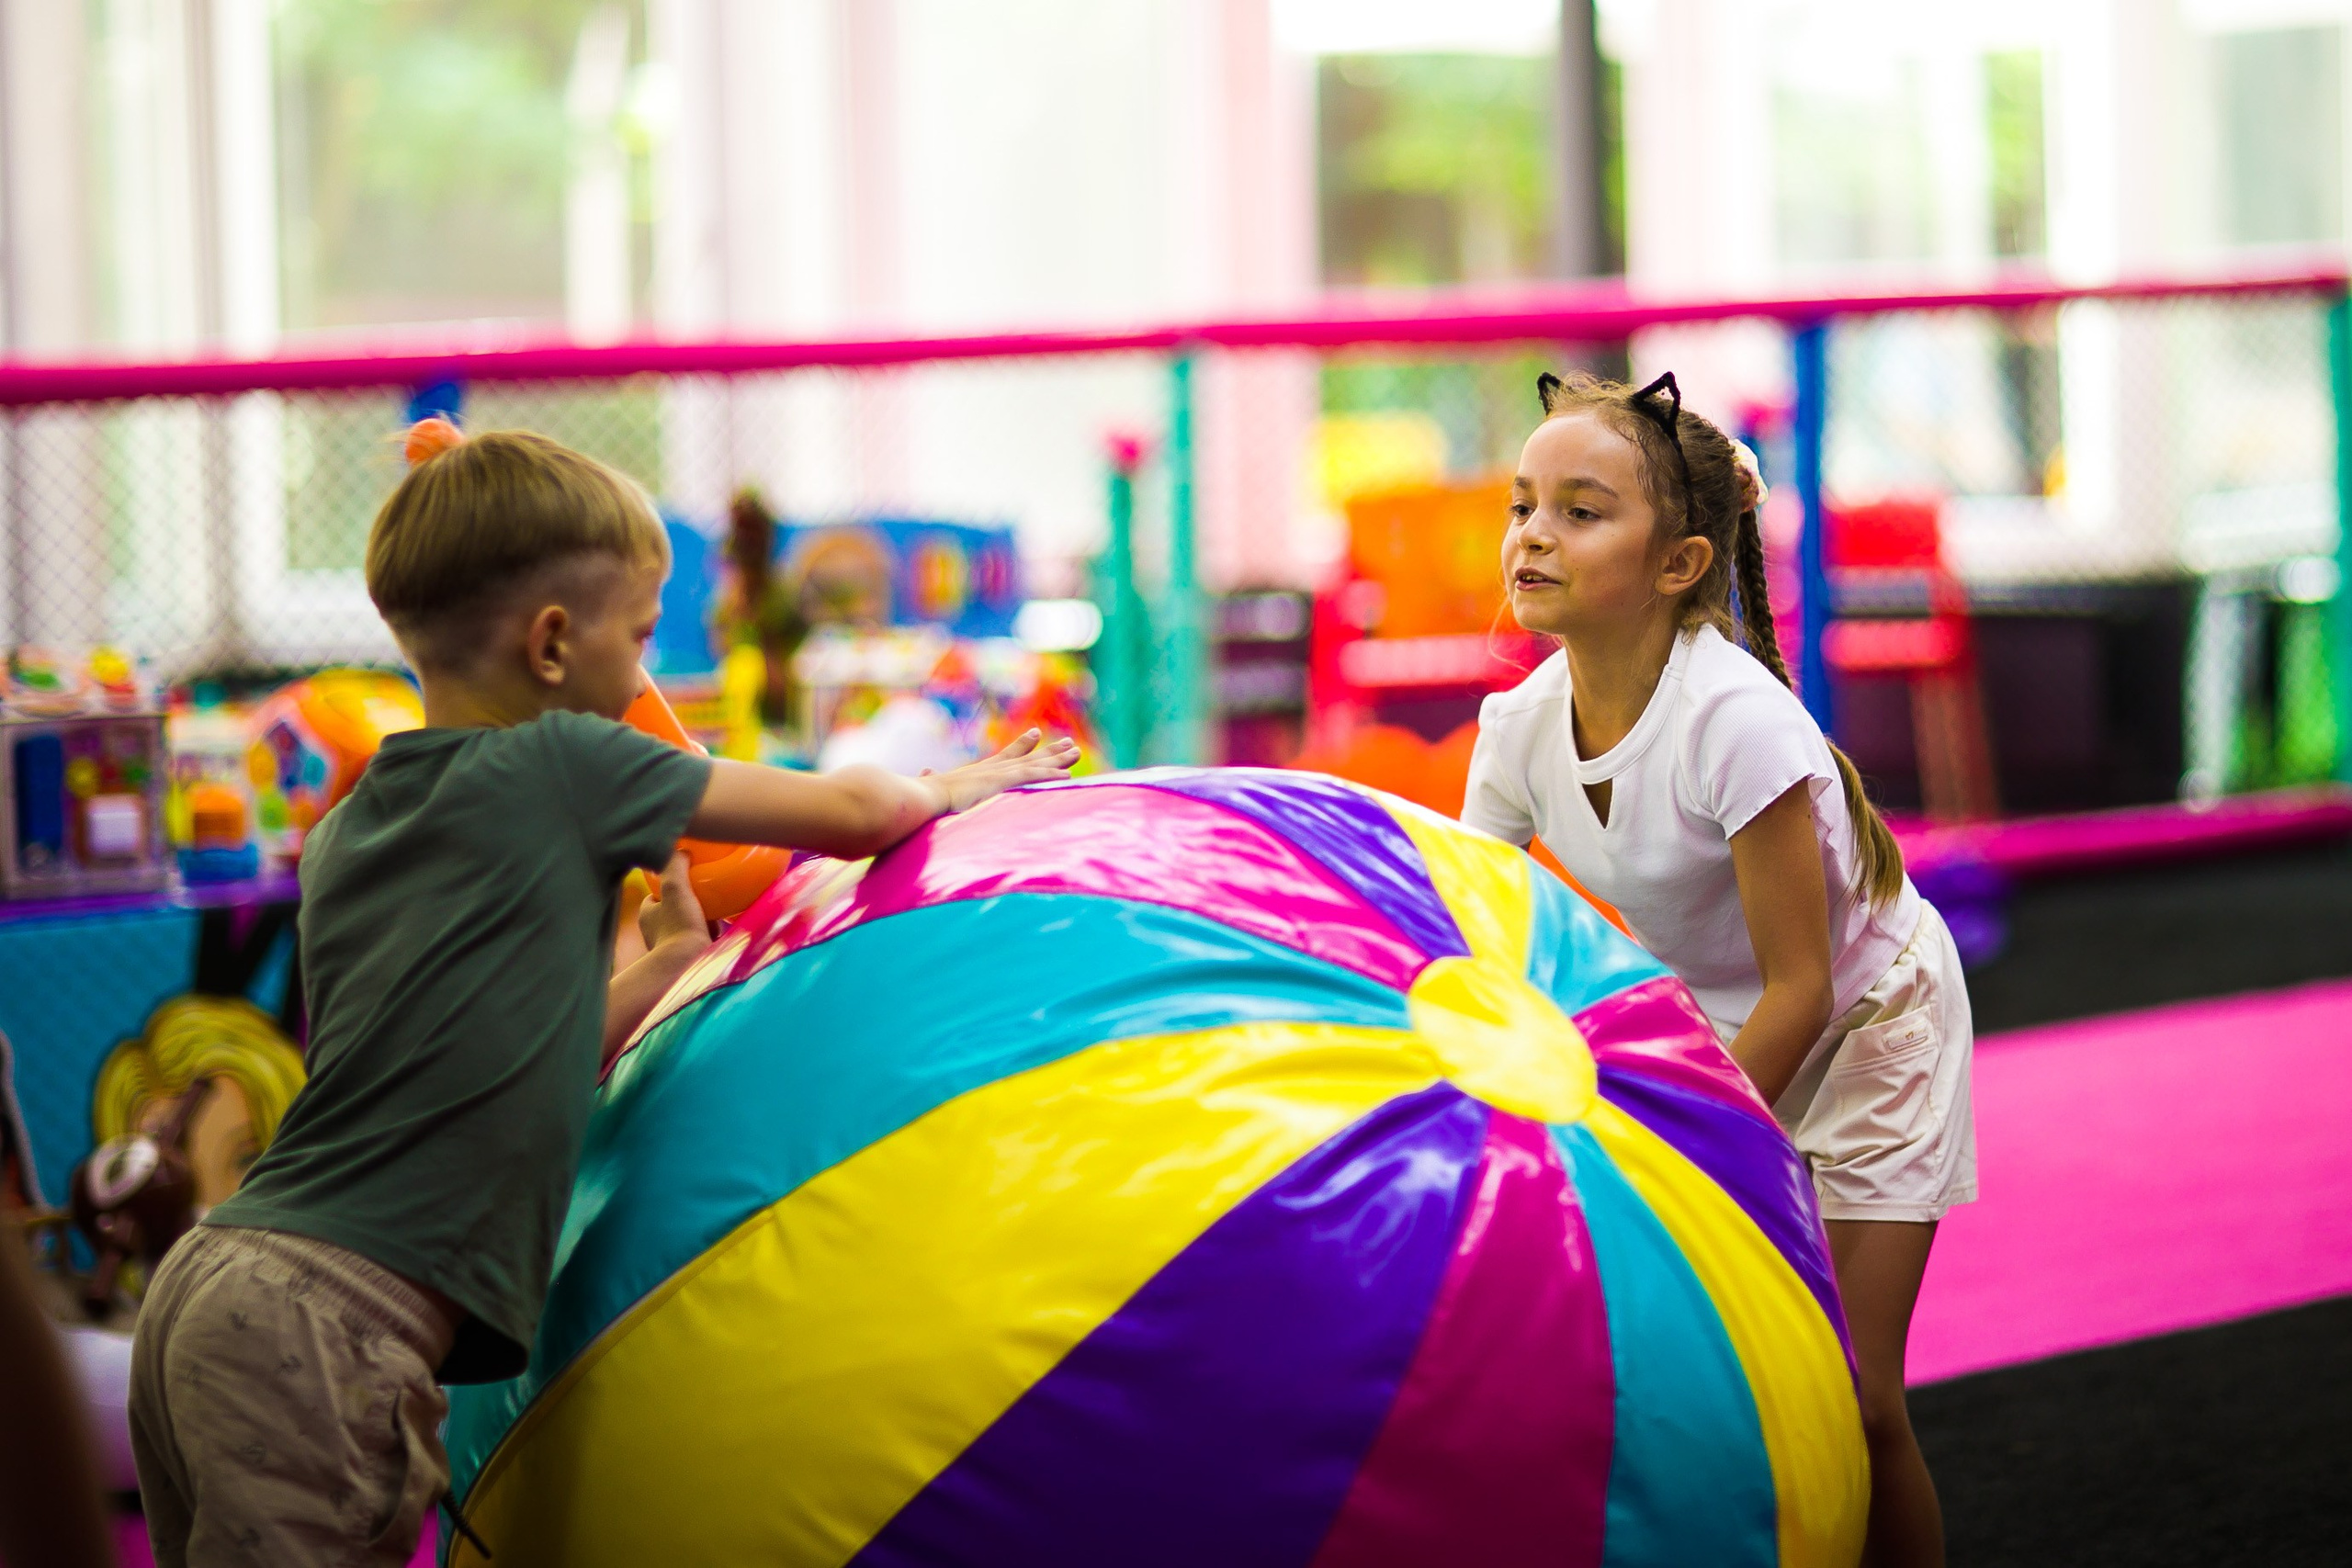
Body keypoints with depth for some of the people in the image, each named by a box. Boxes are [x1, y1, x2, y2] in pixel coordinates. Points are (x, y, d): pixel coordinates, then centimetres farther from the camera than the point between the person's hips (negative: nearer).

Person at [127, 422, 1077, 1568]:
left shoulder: (340, 838, 20)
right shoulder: (558, 766, -1)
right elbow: (856, 812, 6)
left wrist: (666, 966, 35)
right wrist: (953, 788, 26)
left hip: (201, 1290, 8)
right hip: (326, 1324, -8)